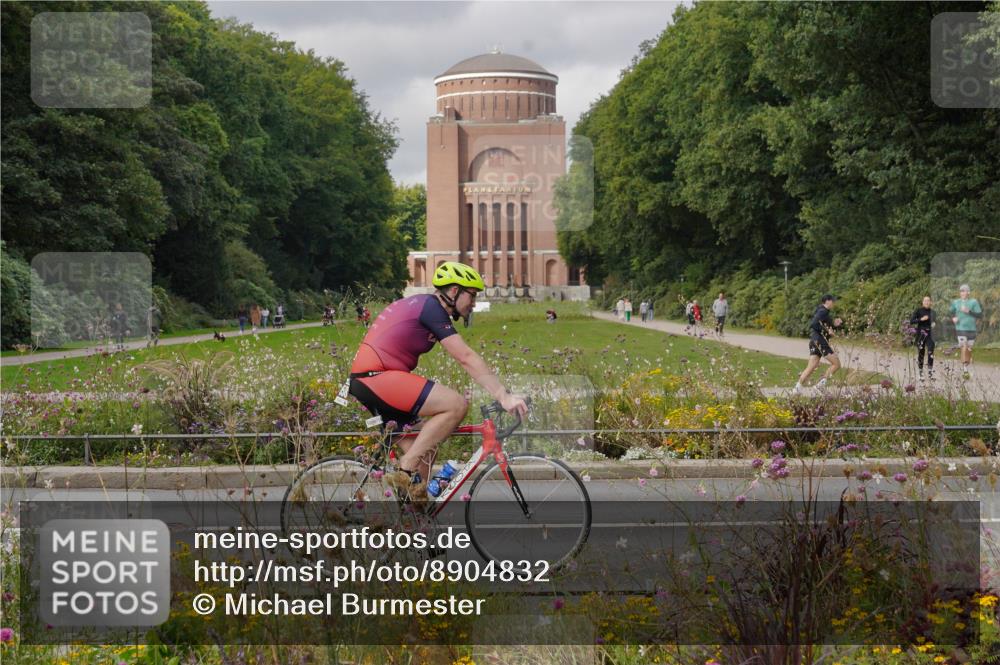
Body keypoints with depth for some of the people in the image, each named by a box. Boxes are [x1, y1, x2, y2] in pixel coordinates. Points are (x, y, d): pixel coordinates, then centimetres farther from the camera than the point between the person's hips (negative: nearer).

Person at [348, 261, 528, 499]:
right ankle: (405, 474, -16)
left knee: (425, 453, 14)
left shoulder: (420, 305, 21)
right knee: (457, 405, -18)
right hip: (377, 377, -11)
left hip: (364, 380, 11)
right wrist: (504, 396, -19)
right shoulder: (432, 308, -10)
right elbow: (467, 359, -17)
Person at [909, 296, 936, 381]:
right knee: (920, 354, 3)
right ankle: (920, 374, 14)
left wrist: (934, 323, 0)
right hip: (920, 335, -2)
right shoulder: (918, 310, -3)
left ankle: (930, 373, -8)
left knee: (930, 353, -13)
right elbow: (911, 321, -9)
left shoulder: (932, 312, 7)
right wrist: (921, 319, -19)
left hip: (929, 335, 2)